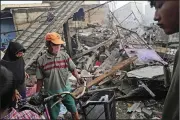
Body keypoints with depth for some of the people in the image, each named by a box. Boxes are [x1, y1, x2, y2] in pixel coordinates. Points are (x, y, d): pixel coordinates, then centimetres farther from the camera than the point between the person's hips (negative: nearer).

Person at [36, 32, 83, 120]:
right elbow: (40, 80, -4)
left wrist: (78, 77, -16)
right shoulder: (41, 60, -12)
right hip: (51, 94, -1)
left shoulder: (65, 56, -9)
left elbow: (73, 69, 2)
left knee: (74, 111, 17)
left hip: (66, 91, 1)